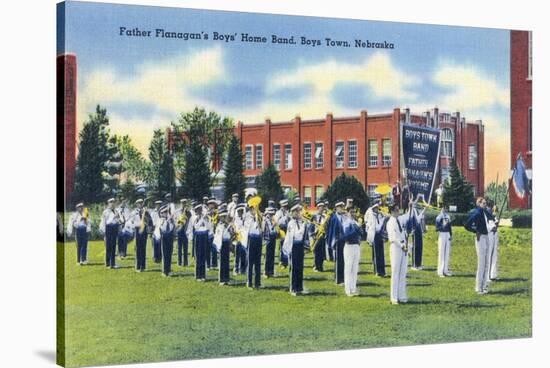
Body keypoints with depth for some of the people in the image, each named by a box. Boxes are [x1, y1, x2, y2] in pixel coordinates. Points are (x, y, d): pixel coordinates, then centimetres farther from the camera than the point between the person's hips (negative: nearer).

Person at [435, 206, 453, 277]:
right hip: (442, 234, -7)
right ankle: (440, 271, -4)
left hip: (448, 234, 7)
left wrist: (451, 235, 11)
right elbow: (437, 228, -12)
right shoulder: (439, 217, -9)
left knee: (447, 253, 9)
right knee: (441, 253, -7)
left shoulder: (448, 216, 13)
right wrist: (443, 225, -25)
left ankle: (445, 270, 16)